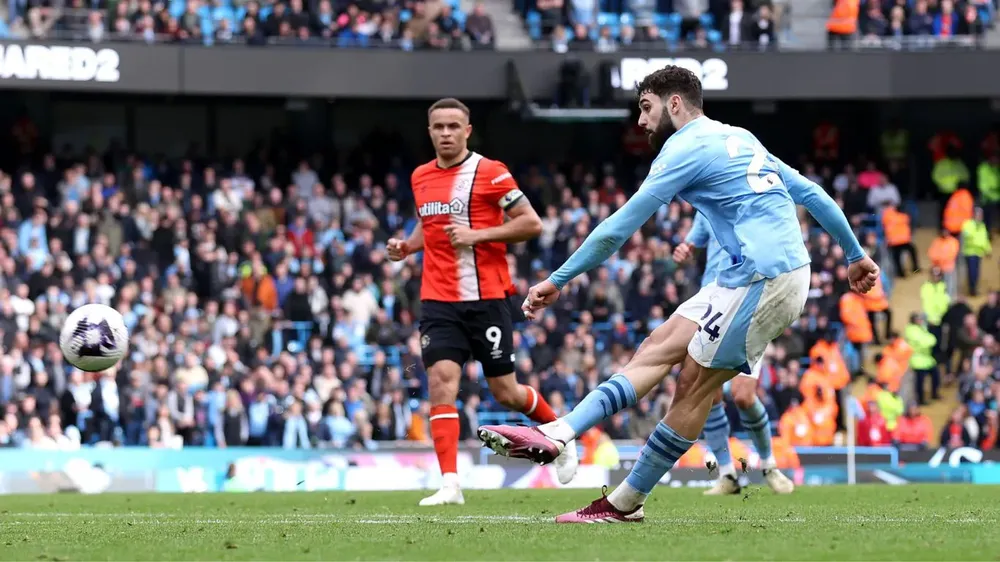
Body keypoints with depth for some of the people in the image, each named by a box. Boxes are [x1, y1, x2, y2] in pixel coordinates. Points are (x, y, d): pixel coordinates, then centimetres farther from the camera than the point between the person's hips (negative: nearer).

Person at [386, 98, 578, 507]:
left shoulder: (490, 173, -7)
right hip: (439, 301, 4)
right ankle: (450, 484, -17)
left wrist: (478, 234, -17)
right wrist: (408, 245, 8)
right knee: (442, 380, -14)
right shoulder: (421, 177, 10)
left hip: (488, 298, -4)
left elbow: (532, 224, -8)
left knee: (505, 392, 3)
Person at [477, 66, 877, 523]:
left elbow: (619, 227, -6)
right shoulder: (739, 139, 21)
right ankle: (557, 434, -5)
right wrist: (855, 254, 31)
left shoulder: (687, 148, -6)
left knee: (695, 384, -5)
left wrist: (558, 280, -1)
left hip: (764, 276, -9)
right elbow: (812, 194, 23)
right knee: (658, 347, 4)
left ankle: (625, 503, -1)